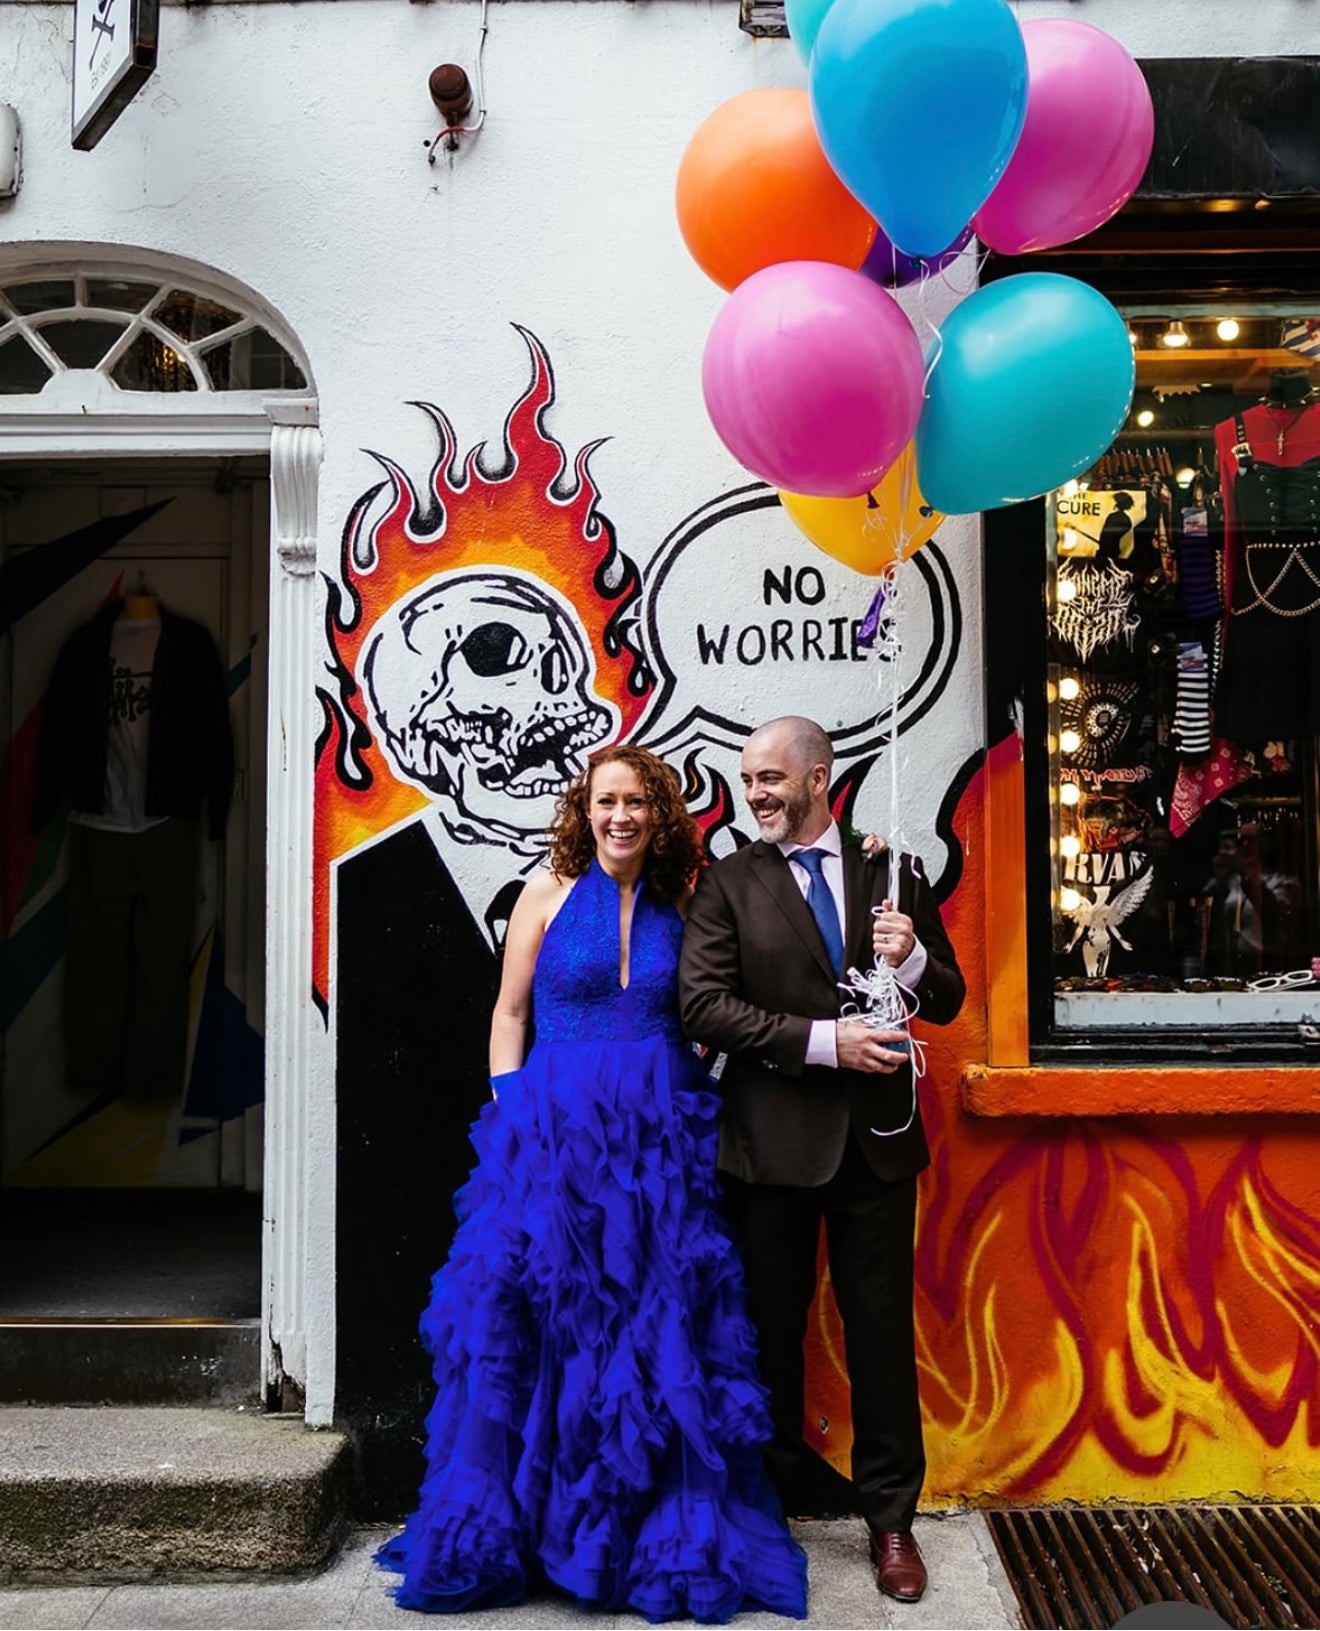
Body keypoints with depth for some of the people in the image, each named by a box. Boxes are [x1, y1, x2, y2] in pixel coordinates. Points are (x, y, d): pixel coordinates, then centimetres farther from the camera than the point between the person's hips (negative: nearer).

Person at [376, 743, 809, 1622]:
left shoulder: (679, 906, 9)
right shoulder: (549, 894, 4)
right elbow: (509, 1013, 6)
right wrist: (512, 1109, -3)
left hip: (661, 1134, 2)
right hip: (554, 1125, -1)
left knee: (657, 1327, 4)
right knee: (538, 1316, 1)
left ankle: (666, 1535, 19)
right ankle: (519, 1528, 19)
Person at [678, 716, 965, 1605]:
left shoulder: (894, 874, 4)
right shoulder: (729, 881, -2)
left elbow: (947, 1001, 8)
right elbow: (704, 1004, -13)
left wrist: (913, 959, -15)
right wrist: (823, 1040, -20)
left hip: (877, 1133, 1)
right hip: (775, 1138, -1)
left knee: (883, 1328, 8)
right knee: (772, 1325, 14)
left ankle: (891, 1515, 25)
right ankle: (780, 1490, 34)